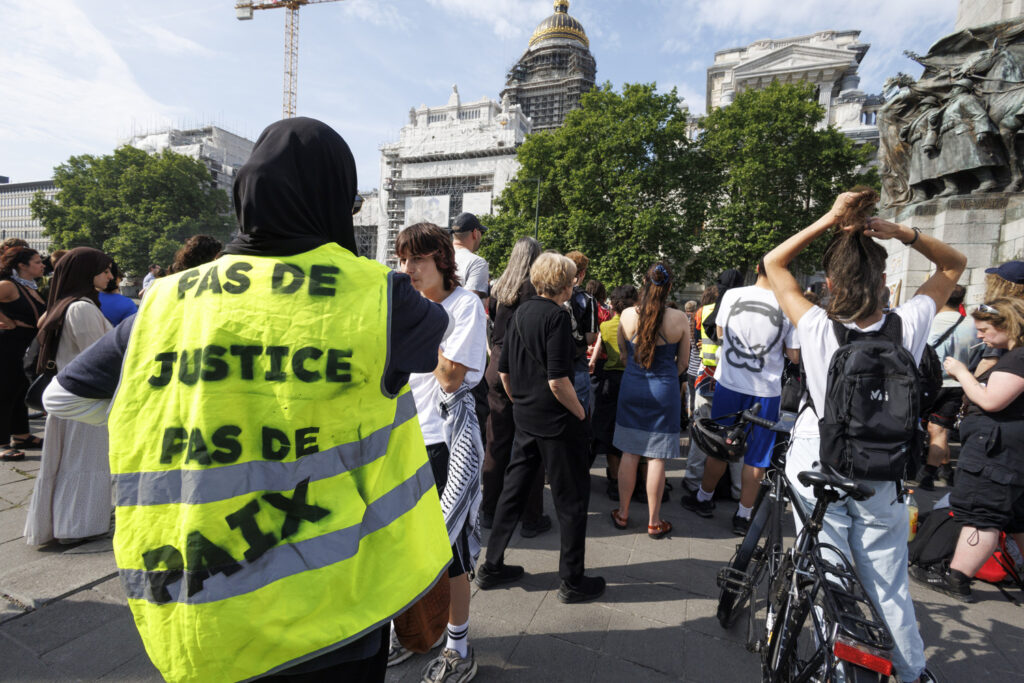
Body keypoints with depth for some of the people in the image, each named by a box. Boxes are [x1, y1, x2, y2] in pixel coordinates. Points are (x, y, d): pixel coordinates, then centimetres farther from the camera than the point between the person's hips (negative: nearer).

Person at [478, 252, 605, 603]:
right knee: (572, 498, 8)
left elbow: (503, 371, 11)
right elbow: (557, 380, -22)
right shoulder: (556, 316, -16)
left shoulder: (520, 312, 7)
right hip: (557, 421, -7)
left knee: (513, 491, 17)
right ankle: (572, 580, 21)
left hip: (524, 419, 8)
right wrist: (580, 413, -9)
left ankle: (491, 566, 28)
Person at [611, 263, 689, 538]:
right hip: (664, 392, -2)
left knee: (629, 453, 12)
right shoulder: (679, 319, -9)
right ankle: (654, 521, 20)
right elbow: (683, 362, 1)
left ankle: (622, 514, 24)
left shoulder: (627, 315, -5)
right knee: (656, 458, 6)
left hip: (631, 389, 2)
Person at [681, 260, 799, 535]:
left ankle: (704, 498, 32)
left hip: (728, 382, 2)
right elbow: (795, 356, -6)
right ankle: (743, 515, 20)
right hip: (766, 389, -2)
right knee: (756, 454, 11)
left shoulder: (732, 295, -6)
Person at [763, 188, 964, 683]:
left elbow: (773, 262, -5)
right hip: (882, 480, 3)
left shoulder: (817, 328, -19)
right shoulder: (908, 327, -12)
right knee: (890, 587, 21)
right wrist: (903, 233, -7)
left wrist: (829, 219, -10)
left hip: (818, 474, -2)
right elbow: (954, 264, 8)